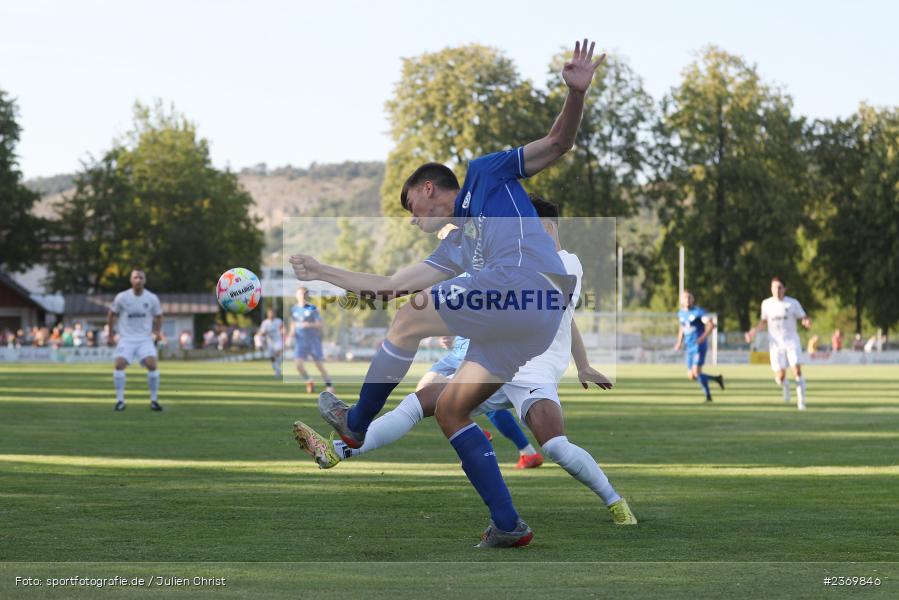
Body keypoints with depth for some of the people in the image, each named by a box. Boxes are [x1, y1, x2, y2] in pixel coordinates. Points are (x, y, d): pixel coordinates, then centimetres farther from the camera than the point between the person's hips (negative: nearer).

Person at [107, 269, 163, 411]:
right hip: (126, 339, 0)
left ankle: (154, 400, -5)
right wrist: (111, 334, 9)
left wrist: (158, 331, -1)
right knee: (119, 364, -20)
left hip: (145, 339, 0)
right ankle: (120, 400, -8)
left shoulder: (152, 298, -2)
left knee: (152, 364, -19)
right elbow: (112, 315, 10)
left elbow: (158, 316, 14)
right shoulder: (122, 297, -4)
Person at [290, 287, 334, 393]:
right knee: (298, 365, -13)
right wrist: (292, 332, 1)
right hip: (300, 342, 3)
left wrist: (310, 325, -25)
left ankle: (329, 385, 18)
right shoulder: (294, 309, 5)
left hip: (314, 341, -3)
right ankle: (309, 381, 13)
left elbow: (321, 325, -10)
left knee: (320, 365, 0)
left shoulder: (313, 309, -7)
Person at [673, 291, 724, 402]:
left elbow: (711, 324, -20)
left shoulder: (698, 311, -10)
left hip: (699, 346, -7)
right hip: (689, 347, 7)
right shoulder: (681, 313, 11)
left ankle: (708, 396, -7)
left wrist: (704, 336, -35)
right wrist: (679, 342, 15)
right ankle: (716, 378, 23)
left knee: (696, 372, -19)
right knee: (691, 376, 4)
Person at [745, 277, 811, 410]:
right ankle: (786, 387, 31)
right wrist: (754, 331, -2)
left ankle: (801, 401, -5)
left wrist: (807, 322, -23)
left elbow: (803, 318, 1)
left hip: (792, 341, -1)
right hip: (776, 343, 1)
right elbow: (763, 322, 15)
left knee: (797, 371, -16)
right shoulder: (766, 304, 3)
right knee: (780, 377, -6)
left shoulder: (793, 303, -3)